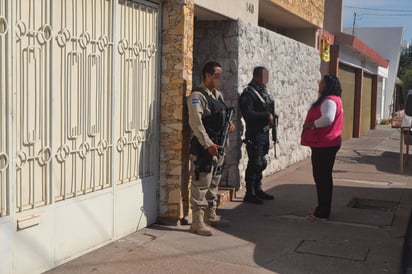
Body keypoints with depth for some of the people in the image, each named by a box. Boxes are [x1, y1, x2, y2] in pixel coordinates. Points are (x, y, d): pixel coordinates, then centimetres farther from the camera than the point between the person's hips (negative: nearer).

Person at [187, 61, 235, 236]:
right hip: (203, 148, -9)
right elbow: (195, 122, -21)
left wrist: (230, 123, 4)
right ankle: (197, 222, -1)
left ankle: (211, 215, 31)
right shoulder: (197, 96, -13)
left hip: (217, 146, 9)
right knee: (201, 184, -6)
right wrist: (208, 144, -25)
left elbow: (223, 115, 27)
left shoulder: (218, 95, 15)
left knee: (214, 183, 18)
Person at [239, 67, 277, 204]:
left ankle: (257, 190, 27)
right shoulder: (248, 93, -13)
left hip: (264, 132, 9)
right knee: (255, 163, -7)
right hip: (254, 134, -9)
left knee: (262, 163, 15)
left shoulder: (264, 92, 16)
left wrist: (272, 116, 5)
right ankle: (249, 194, 2)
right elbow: (248, 113, -24)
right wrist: (266, 116, -24)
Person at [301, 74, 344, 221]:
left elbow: (327, 119, -33)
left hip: (324, 144, -11)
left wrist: (311, 124, -20)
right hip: (324, 143, 11)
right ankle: (322, 209, 24)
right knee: (322, 176, 16)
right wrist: (312, 124, 10)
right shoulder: (330, 99, 18)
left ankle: (322, 213, 0)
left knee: (322, 177, -6)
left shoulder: (329, 101, -18)